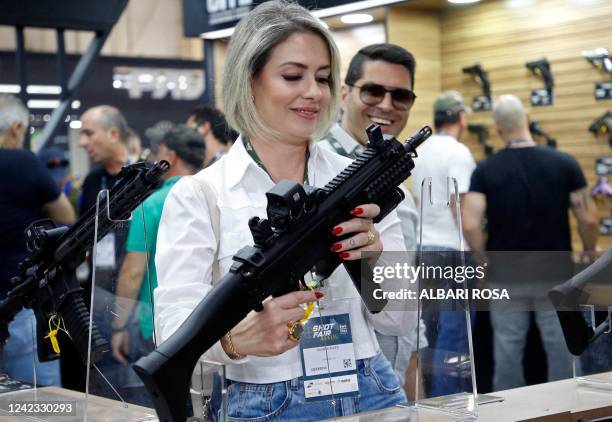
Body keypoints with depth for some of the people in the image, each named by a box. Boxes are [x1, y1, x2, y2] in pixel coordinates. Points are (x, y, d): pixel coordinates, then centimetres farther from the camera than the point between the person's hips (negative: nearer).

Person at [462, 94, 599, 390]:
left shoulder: (485, 170, -6)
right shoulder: (564, 164, -7)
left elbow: (470, 225, -15)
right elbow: (588, 220, -7)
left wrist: (485, 263, 0)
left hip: (506, 277, 0)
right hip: (555, 275, 0)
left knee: (508, 349, 8)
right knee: (561, 349, 9)